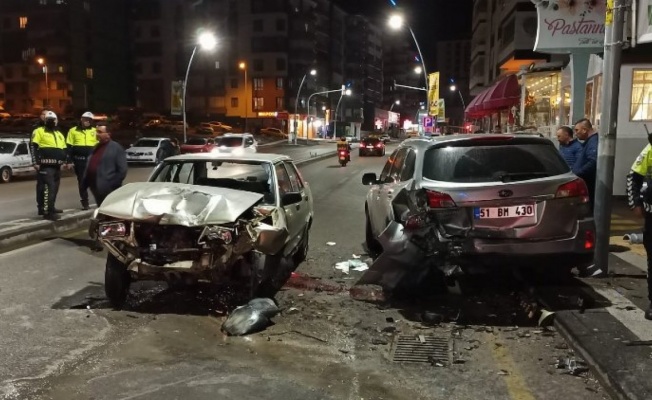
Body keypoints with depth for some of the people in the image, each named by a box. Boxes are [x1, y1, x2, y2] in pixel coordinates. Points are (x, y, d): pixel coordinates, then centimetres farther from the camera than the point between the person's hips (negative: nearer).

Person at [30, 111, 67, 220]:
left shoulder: (59, 134, 22)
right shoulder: (39, 131, 0)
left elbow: (64, 149, 27)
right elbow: (33, 147, -8)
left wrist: (65, 160, 17)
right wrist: (36, 162, -15)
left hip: (56, 166, 8)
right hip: (45, 165, -8)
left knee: (54, 187, 15)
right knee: (48, 188, -16)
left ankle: (50, 208, 27)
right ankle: (47, 211, -18)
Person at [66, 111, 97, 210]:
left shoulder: (94, 131, 8)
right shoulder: (73, 131, 5)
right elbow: (69, 147, 5)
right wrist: (69, 160, -1)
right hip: (79, 160, 0)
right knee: (82, 181, 5)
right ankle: (84, 203, 11)